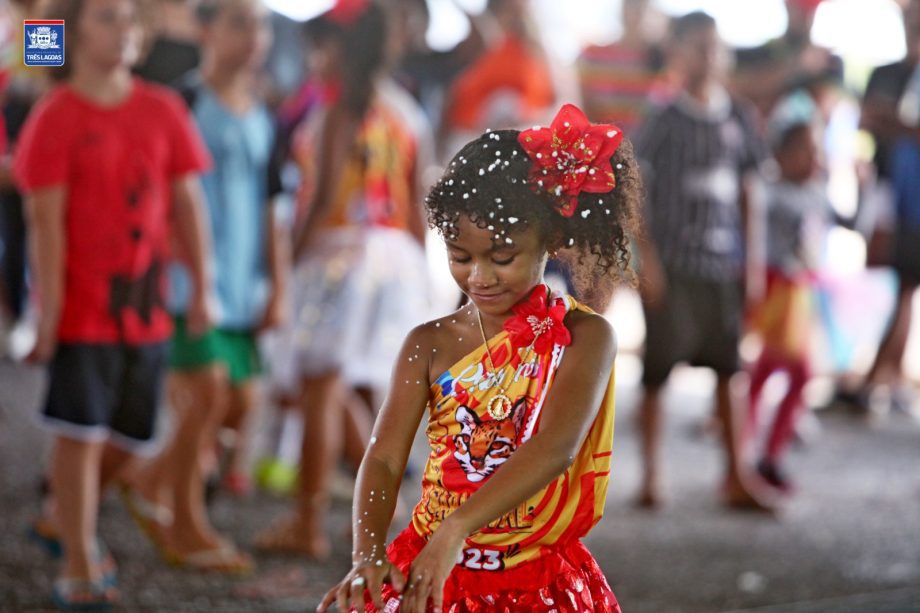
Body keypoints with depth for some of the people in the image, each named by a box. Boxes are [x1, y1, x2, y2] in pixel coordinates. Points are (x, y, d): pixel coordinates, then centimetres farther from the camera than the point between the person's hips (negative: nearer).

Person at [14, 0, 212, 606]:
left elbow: (187, 202, 8)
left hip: (148, 305, 5)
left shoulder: (163, 111, 6)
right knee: (81, 433, -5)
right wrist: (48, 309, -14)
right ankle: (79, 568, 3)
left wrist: (202, 286, 3)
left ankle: (76, 521, 38)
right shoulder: (55, 119, -7)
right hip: (83, 302, -5)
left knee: (128, 434, 13)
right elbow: (46, 219, -10)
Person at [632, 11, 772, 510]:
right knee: (657, 371, 1)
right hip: (672, 263, -3)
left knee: (729, 369, 2)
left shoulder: (738, 120, 7)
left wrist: (752, 257, 8)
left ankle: (735, 477, 7)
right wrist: (647, 259, -9)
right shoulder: (664, 122, -4)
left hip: (723, 262, 3)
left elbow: (747, 191, 12)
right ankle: (650, 476, 11)